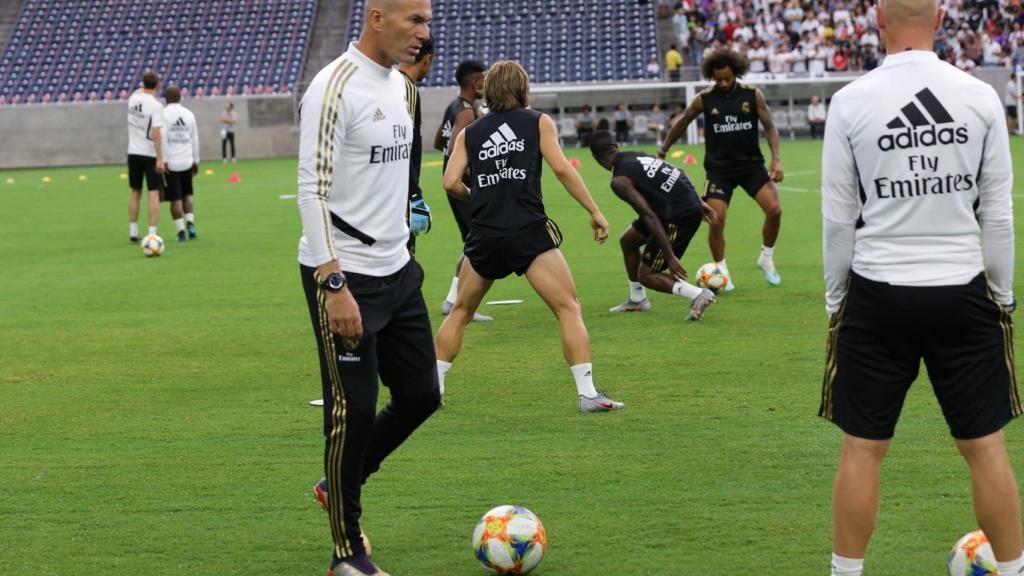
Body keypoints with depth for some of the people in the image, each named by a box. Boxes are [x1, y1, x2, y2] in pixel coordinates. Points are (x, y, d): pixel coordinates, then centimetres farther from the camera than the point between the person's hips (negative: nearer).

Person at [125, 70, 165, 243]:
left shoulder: (134, 98, 0)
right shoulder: (156, 106, -16)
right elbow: (156, 133, -21)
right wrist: (159, 159, -20)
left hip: (133, 152, 5)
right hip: (150, 153, -5)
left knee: (135, 193, 15)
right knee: (154, 194, -2)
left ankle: (133, 232, 18)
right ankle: (152, 233, -9)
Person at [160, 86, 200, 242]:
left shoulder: (163, 114, -7)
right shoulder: (189, 114, 7)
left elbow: (162, 138, -14)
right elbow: (195, 139, 11)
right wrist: (196, 161, 19)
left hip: (170, 163, -4)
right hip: (187, 162, 4)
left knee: (175, 199, 2)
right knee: (187, 195, 19)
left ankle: (181, 231, -1)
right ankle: (190, 223, 2)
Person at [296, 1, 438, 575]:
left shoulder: (399, 83, 11)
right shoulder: (335, 87, -16)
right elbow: (312, 192, -19)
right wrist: (334, 284, -24)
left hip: (397, 269, 9)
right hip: (344, 274, -9)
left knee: (421, 394, 11)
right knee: (354, 408, -2)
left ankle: (340, 485, 33)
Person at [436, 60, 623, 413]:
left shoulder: (469, 133, 16)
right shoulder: (538, 122, 9)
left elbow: (451, 182, 5)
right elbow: (561, 168, -2)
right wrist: (594, 211, 0)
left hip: (484, 235, 3)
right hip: (529, 232, -3)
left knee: (460, 311, 21)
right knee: (569, 308, -1)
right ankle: (588, 393, -10)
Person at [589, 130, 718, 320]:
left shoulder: (619, 181, -15)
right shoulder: (636, 155, 10)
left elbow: (649, 217, -21)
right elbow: (679, 173, 14)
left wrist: (670, 256, -19)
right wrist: (698, 201, 23)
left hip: (679, 216, -9)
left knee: (646, 275, 3)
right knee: (627, 241, 24)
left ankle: (699, 295, -13)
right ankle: (637, 300, 36)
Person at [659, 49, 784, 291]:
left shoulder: (753, 95, -3)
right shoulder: (704, 99, -4)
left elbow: (770, 127, 0)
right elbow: (680, 125, 11)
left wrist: (776, 159, -12)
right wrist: (662, 152, 17)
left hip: (751, 164, 1)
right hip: (719, 168, -1)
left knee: (774, 209, -14)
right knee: (716, 219, -12)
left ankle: (766, 259, 10)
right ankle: (721, 270, 9)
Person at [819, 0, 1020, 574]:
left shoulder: (851, 101, -7)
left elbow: (838, 218, -2)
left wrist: (835, 297, 10)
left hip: (878, 295, -1)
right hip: (962, 291, 1)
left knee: (862, 449, 7)